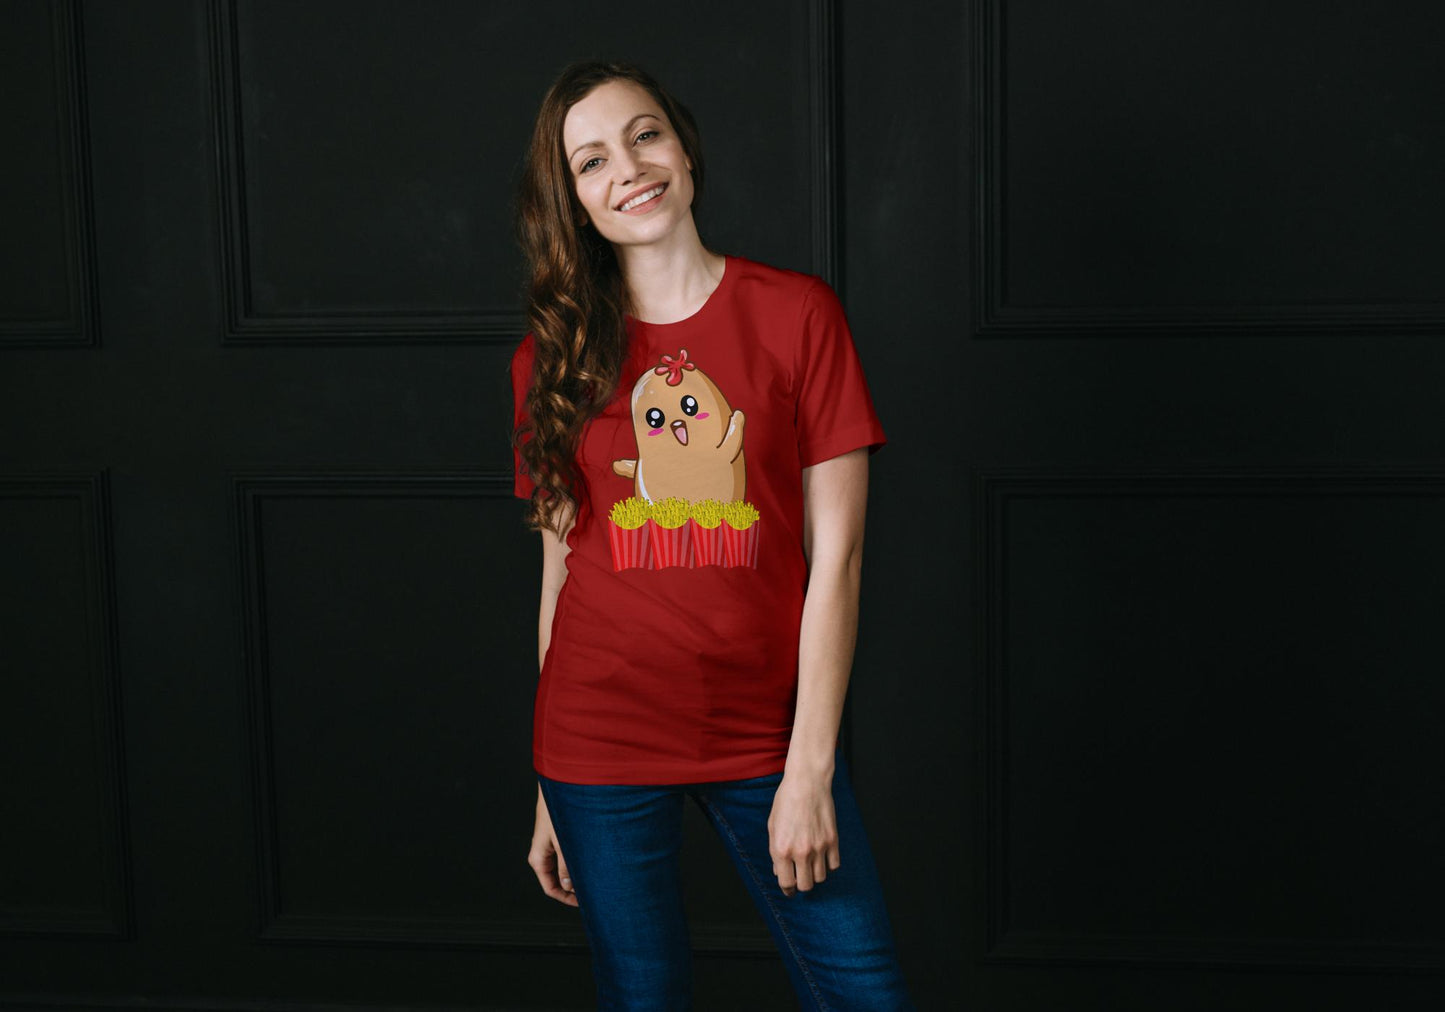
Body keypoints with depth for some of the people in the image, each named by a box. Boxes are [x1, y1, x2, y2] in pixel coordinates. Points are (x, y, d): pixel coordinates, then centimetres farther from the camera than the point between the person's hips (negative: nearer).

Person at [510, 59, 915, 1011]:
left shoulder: (797, 313, -3)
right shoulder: (550, 357, 4)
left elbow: (835, 556, -6)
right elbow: (562, 566, 6)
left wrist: (809, 770, -10)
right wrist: (551, 792, 6)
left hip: (764, 732, -1)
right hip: (601, 743, 1)